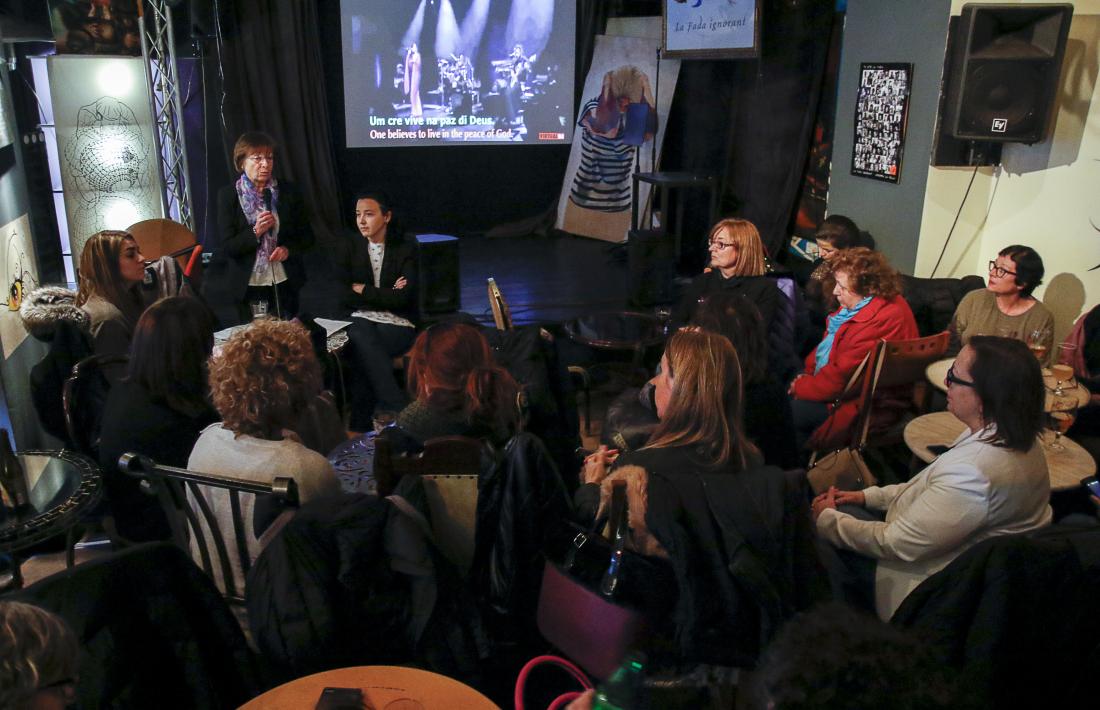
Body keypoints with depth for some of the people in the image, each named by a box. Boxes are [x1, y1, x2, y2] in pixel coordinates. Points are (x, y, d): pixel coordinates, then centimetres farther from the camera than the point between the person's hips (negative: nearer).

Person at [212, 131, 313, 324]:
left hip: (284, 285, 2)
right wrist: (255, 232, -22)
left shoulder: (288, 192, 2)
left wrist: (289, 249, -11)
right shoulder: (228, 195, -4)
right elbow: (227, 246, -7)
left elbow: (307, 236, 8)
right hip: (245, 288, -2)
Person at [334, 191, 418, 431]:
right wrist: (386, 295, -6)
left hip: (397, 324, -1)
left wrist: (363, 290, -5)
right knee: (363, 338, -35)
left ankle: (361, 426, -24)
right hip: (359, 321, 1)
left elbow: (403, 298, -10)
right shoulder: (348, 247, 9)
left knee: (363, 354, -32)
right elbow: (343, 295, -3)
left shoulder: (404, 251, 4)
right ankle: (400, 410, -34)